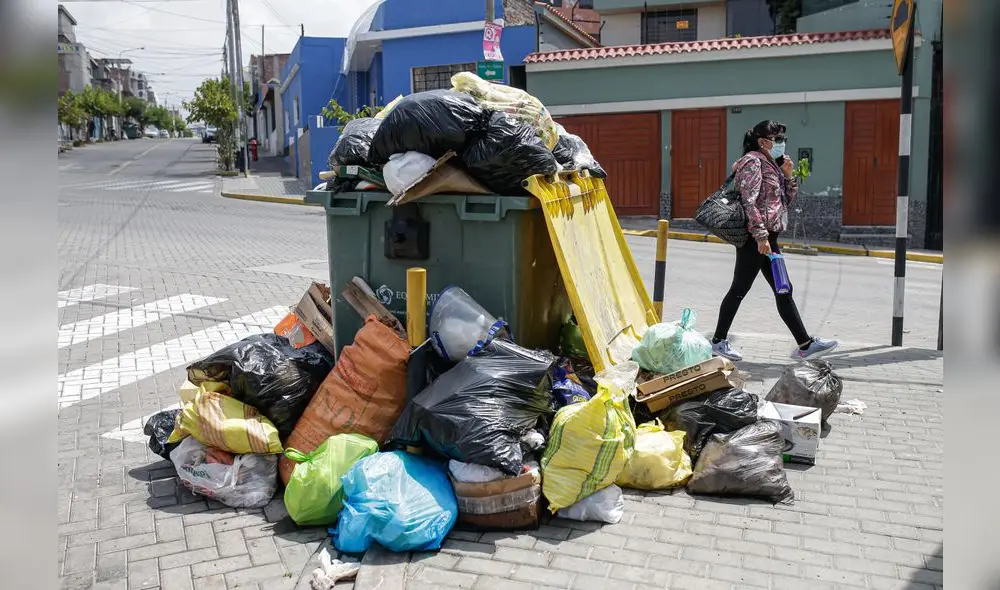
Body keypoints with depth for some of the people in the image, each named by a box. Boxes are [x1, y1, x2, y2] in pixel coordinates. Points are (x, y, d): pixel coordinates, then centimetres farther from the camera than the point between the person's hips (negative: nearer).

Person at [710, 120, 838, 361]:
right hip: (755, 237, -10)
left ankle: (805, 344, 9)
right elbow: (749, 201, -19)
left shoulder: (772, 165, 19)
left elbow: (788, 199, 23)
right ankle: (719, 341, 7)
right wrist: (761, 236, -23)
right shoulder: (753, 161, -9)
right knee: (740, 289, -3)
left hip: (767, 237, 10)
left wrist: (787, 175, 7)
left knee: (783, 291, 8)